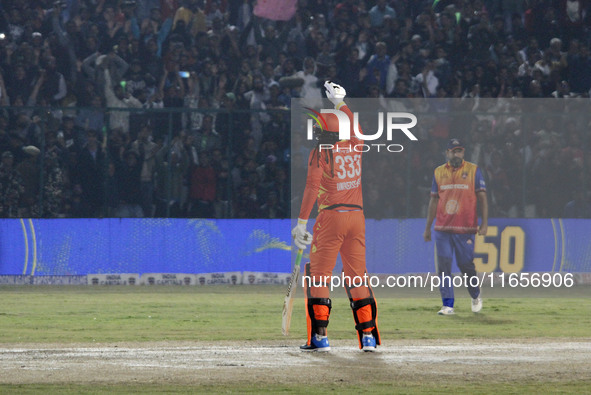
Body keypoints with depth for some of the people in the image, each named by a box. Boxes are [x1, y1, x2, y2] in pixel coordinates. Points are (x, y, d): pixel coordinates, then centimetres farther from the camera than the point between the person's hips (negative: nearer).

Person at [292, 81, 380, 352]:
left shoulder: (320, 153, -5)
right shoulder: (354, 148, 10)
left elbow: (311, 188, -13)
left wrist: (301, 222, -14)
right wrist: (339, 103, 45)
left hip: (331, 217, -5)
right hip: (357, 215, 5)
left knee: (318, 276, 0)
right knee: (357, 276, 9)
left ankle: (319, 337, -7)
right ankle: (368, 335, 4)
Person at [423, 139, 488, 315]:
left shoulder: (473, 170, 3)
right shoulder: (439, 172, 11)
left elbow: (482, 198, 1)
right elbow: (433, 201, 14)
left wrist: (484, 223, -9)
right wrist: (428, 228, 12)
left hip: (465, 228, -2)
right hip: (442, 228, 2)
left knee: (466, 264, 1)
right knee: (443, 266, -5)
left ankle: (475, 296, 27)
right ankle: (448, 305, -2)